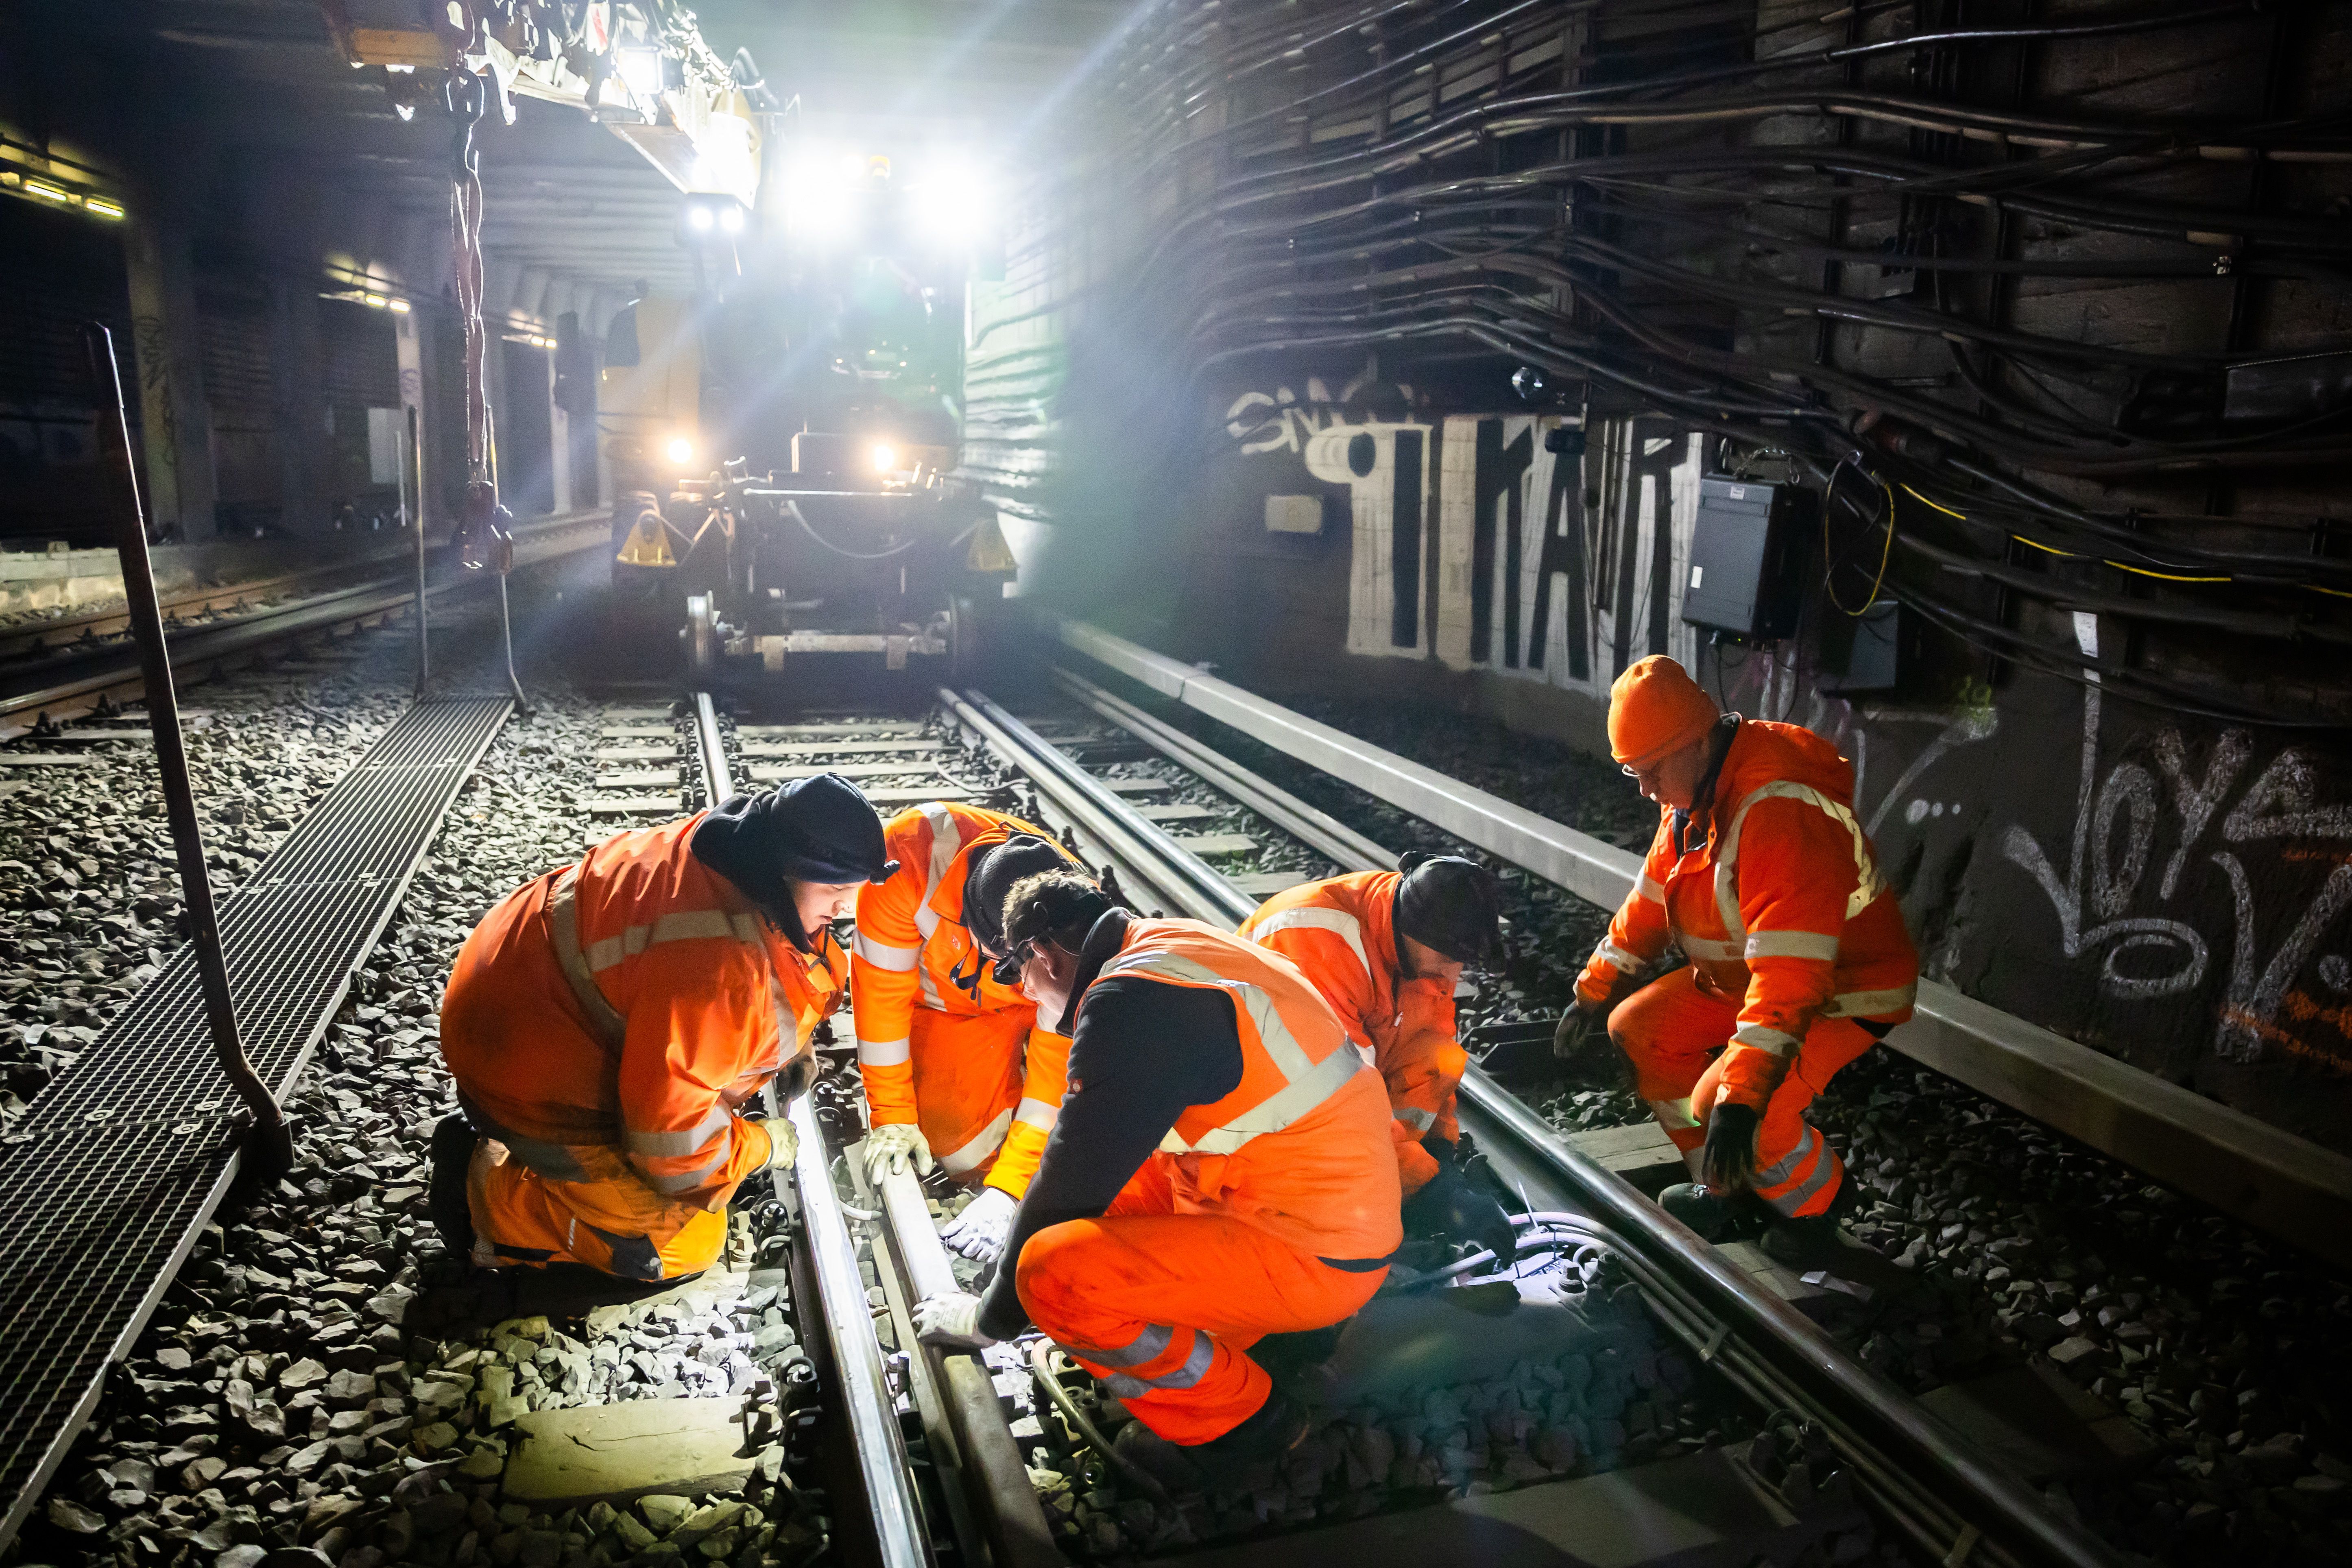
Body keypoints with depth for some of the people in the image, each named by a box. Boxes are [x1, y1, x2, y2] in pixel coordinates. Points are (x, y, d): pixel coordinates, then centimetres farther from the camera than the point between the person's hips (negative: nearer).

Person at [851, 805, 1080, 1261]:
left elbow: (1058, 1067, -30)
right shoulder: (910, 852, -37)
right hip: (943, 1006, 0)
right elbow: (882, 989, -25)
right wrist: (893, 1117, -22)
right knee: (971, 1152, -15)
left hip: (1035, 1008, 1)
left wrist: (1007, 1192, -34)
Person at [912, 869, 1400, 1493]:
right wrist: (1005, 1200, 35)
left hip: (1313, 1257, -10)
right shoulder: (1182, 945, 11)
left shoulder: (1133, 1003, -19)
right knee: (1108, 1163, 20)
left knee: (1052, 1276, -21)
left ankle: (1237, 1417, 0)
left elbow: (1071, 1186, -13)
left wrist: (991, 1318, 3)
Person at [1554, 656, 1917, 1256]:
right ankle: (1731, 1186, 17)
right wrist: (1594, 991, 14)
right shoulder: (1692, 792, -4)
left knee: (1724, 1105, -25)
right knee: (1638, 1029, 3)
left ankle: (1817, 1200, 7)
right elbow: (1650, 899, 11)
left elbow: (1790, 979, -40)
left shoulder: (1780, 814, -35)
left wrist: (1739, 1098, -43)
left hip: (1844, 989, -9)